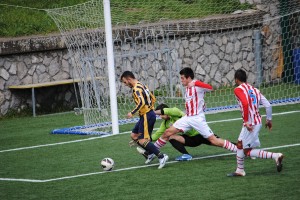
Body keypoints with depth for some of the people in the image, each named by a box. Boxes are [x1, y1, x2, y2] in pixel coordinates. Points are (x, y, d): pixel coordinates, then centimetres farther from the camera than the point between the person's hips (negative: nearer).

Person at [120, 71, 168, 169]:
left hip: (146, 116, -10)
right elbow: (153, 99, 21)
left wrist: (132, 113, -21)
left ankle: (161, 156, -14)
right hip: (150, 113, 10)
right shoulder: (142, 85, 15)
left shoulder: (136, 89, -15)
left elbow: (141, 102, -27)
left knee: (142, 141, -10)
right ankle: (151, 153, 19)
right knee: (134, 136, 16)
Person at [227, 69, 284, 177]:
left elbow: (245, 103, -27)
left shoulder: (238, 90, -9)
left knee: (247, 151, 0)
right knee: (240, 144, 19)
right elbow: (267, 105, 8)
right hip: (258, 121, 9)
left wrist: (246, 122, -25)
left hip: (250, 123, -9)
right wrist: (269, 119, 18)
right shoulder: (254, 89, 13)